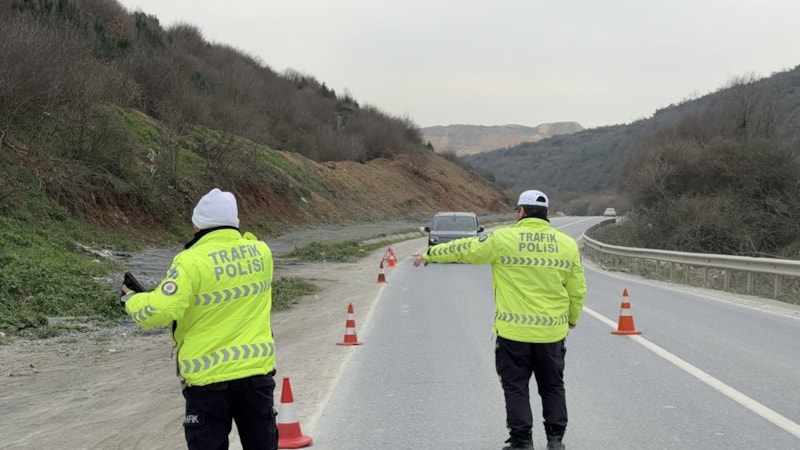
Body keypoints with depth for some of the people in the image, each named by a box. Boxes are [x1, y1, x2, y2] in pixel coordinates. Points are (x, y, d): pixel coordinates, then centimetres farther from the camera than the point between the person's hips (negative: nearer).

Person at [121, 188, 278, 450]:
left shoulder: (192, 261, -17)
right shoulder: (261, 253, 0)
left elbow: (159, 311, -22)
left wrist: (131, 299, -3)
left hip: (209, 378, -4)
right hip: (257, 371, 4)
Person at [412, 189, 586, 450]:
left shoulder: (503, 239, -8)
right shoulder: (567, 244, 1)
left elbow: (463, 250, 3)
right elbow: (577, 290, 7)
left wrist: (429, 255, 17)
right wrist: (572, 317, 24)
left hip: (514, 331, -3)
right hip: (552, 331, 3)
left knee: (516, 388, 6)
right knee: (553, 387, 15)